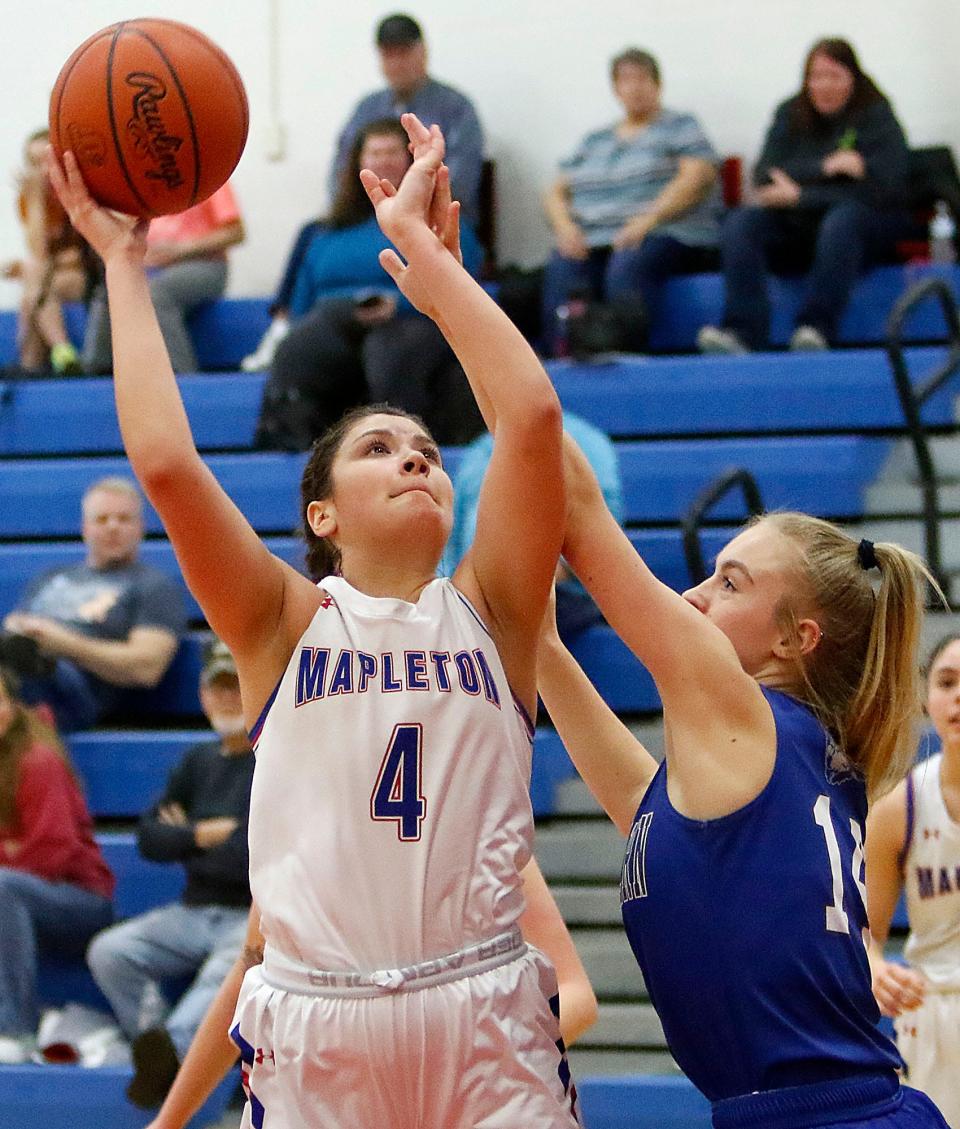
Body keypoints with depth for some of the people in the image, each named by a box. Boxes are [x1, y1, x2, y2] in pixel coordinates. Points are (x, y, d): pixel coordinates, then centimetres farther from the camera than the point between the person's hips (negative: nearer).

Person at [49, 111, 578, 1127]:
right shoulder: (284, 624, 6)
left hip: (488, 1030, 1)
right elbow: (164, 461, -7)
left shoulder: (489, 615, 8)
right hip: (311, 1034, -1)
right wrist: (124, 264, 2)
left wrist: (424, 245, 1)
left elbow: (530, 415, -5)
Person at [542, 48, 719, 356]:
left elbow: (696, 178, -3)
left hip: (665, 235, -3)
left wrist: (648, 219, -17)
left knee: (626, 267, -39)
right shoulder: (594, 141, 29)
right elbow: (557, 193, 22)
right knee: (561, 271, -32)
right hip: (591, 239, 4)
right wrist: (565, 227, -2)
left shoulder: (680, 126, 14)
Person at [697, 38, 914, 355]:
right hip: (796, 228, 4)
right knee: (739, 223, -22)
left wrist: (801, 196, -18)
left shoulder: (876, 116, -2)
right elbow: (765, 177, -4)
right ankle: (743, 331, -40)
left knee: (842, 220, -38)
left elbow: (884, 189, -16)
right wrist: (825, 167, -18)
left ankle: (816, 328, -44)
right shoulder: (791, 114, 10)